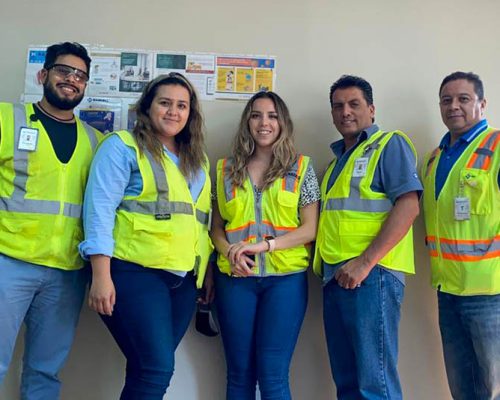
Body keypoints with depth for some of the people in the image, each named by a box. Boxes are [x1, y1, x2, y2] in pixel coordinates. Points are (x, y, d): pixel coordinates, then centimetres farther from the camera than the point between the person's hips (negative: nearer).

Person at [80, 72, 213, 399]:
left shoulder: (197, 160, 18)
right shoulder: (122, 146, -1)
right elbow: (99, 209, -9)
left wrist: (207, 272, 17)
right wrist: (101, 275, -16)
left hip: (184, 278, 6)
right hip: (135, 272, -6)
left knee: (149, 369, 11)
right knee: (158, 370, -9)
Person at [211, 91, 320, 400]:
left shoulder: (301, 167, 5)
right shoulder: (227, 169, 10)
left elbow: (310, 228, -1)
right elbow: (216, 226, 11)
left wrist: (264, 245, -13)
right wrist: (230, 252, -10)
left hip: (285, 278, -2)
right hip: (235, 279, 2)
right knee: (239, 374, 8)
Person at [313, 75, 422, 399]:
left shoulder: (390, 144, 0)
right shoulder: (339, 157, 23)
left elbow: (408, 205, -14)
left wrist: (365, 262, -19)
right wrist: (324, 267, 11)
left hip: (370, 274, -8)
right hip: (335, 276, 8)